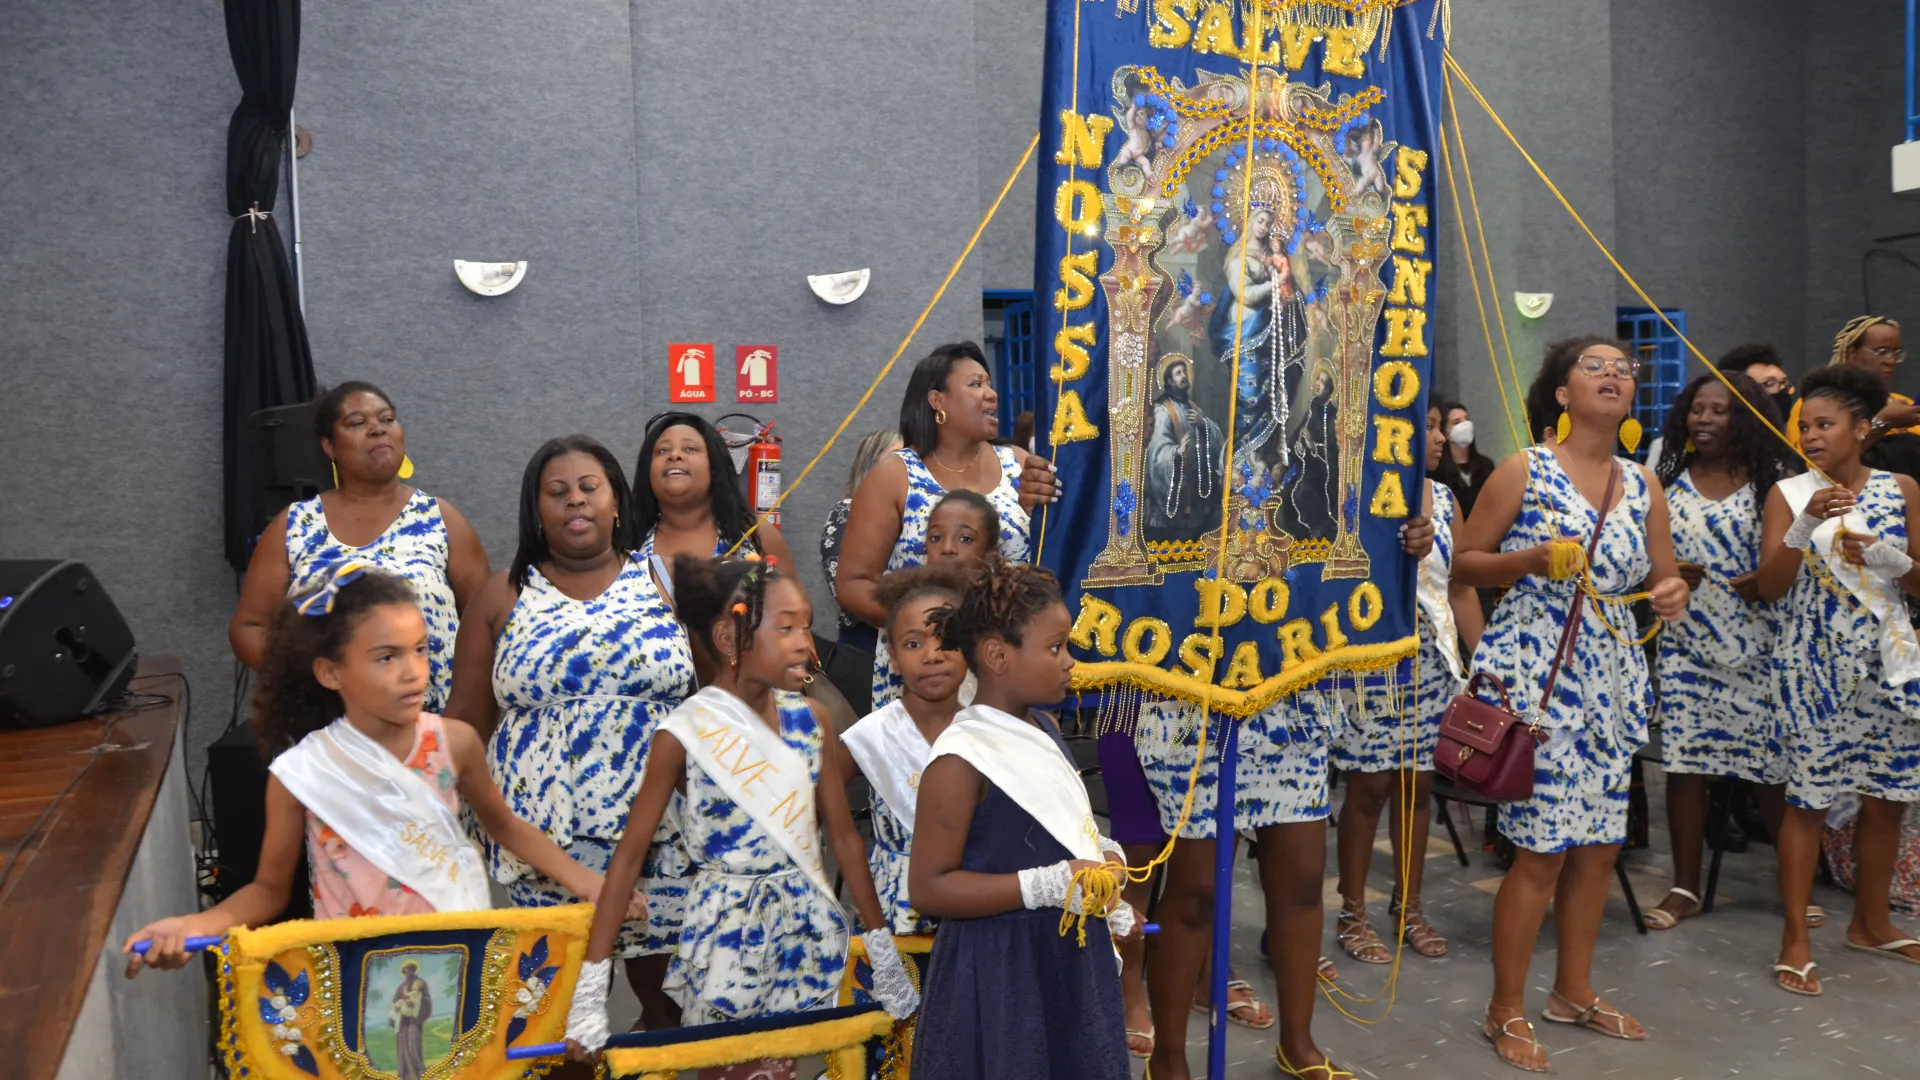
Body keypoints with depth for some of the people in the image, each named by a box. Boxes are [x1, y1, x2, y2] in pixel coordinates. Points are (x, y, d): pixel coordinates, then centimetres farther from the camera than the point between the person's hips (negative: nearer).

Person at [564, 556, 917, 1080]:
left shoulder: (808, 721, -1)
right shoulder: (685, 733, -12)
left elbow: (844, 835, 5)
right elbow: (629, 855, -11)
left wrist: (883, 952, 8)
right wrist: (591, 987, -15)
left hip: (808, 930, 3)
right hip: (726, 933, -3)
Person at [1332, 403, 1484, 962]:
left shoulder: (1444, 499, 9)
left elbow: (1461, 587, 11)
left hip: (1432, 663, 5)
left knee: (1418, 784, 10)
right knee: (1369, 786, 1)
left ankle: (1409, 906, 24)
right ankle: (1353, 912, 14)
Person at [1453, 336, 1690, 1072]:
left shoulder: (1644, 484, 9)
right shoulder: (1524, 470, -6)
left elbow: (1663, 576, 13)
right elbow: (1464, 562, -3)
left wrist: (1672, 594, -10)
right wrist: (1535, 558, -19)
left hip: (1609, 679, 6)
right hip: (1533, 673, -6)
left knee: (1601, 841, 11)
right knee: (1543, 845, -5)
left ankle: (1574, 991, 31)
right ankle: (1506, 1011, 10)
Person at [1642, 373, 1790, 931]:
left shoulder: (1770, 484, 2)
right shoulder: (1667, 482, 7)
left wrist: (1767, 581, -15)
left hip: (1755, 645, -1)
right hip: (1684, 644, 1)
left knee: (1772, 761, 1)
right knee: (1684, 761, 1)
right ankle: (1685, 887, 12)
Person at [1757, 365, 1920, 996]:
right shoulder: (1790, 493, -2)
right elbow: (1770, 587, -9)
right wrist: (1805, 526, -22)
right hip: (1814, 661, -3)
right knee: (1809, 797, -3)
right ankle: (1795, 939, 3)